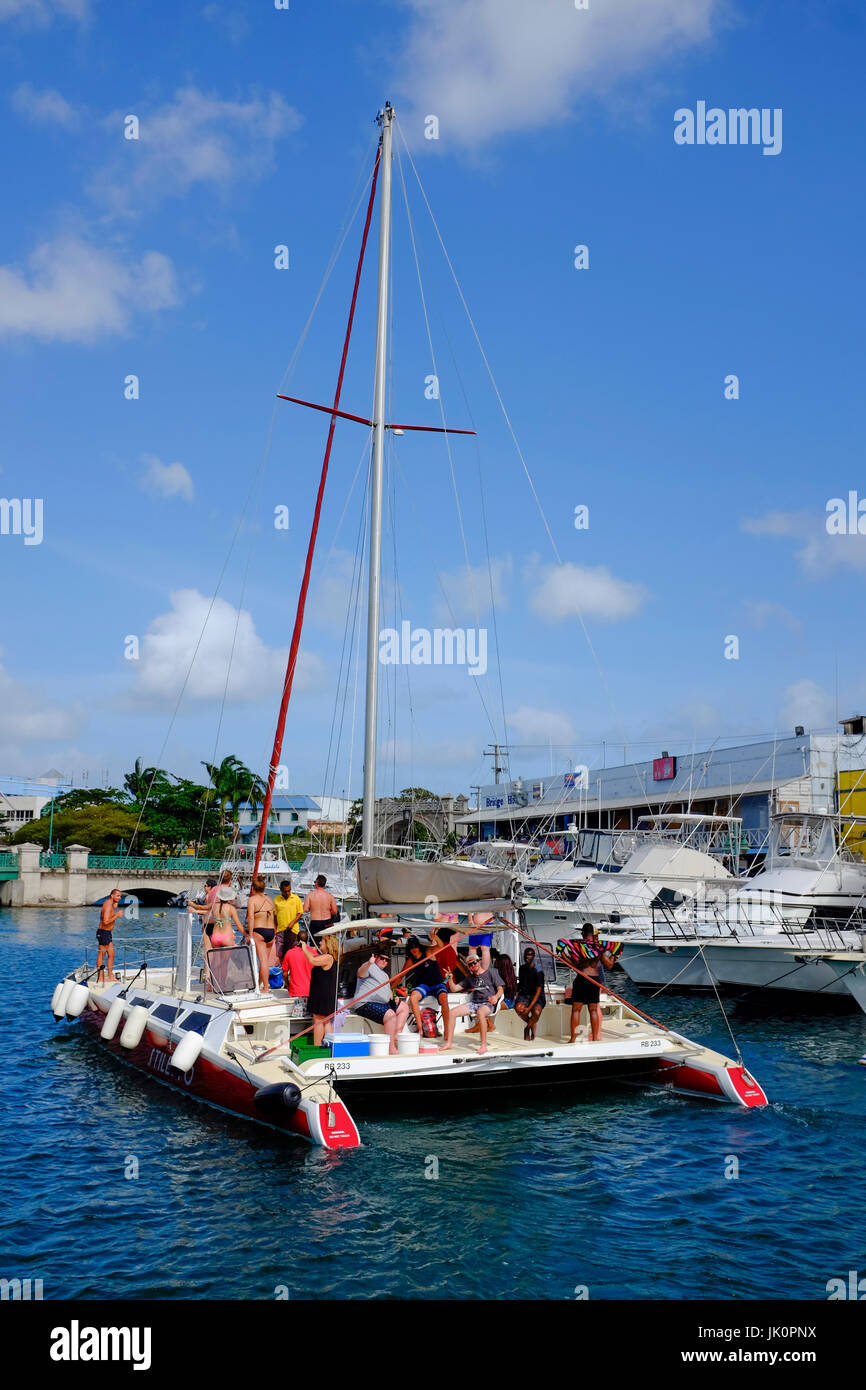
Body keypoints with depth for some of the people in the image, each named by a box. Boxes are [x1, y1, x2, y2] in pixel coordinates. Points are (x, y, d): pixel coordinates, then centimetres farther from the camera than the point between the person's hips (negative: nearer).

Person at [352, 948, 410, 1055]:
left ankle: (396, 1036, -5)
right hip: (366, 1004, -10)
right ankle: (391, 1048, -31)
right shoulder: (371, 967, 0)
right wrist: (368, 963, -44)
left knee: (404, 1007, 7)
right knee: (390, 1014, -29)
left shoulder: (384, 974, 29)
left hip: (382, 1003, 10)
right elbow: (361, 973, -23)